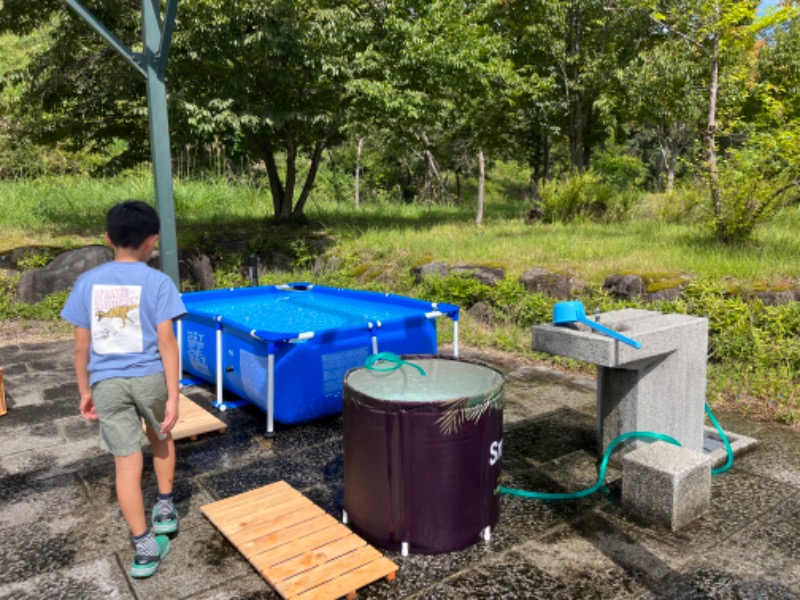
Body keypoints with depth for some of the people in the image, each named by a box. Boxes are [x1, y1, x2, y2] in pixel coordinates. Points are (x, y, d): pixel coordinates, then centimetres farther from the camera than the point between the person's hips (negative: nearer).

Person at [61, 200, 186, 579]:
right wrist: (173, 396, -10)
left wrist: (84, 391, 14)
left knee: (127, 462, 5)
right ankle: (165, 510, 35)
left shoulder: (87, 282, 1)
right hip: (150, 377, -1)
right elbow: (167, 342, -13)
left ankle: (145, 547, 9)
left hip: (107, 382, 1)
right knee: (161, 439, 26)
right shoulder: (158, 282, -9)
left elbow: (81, 345, 3)